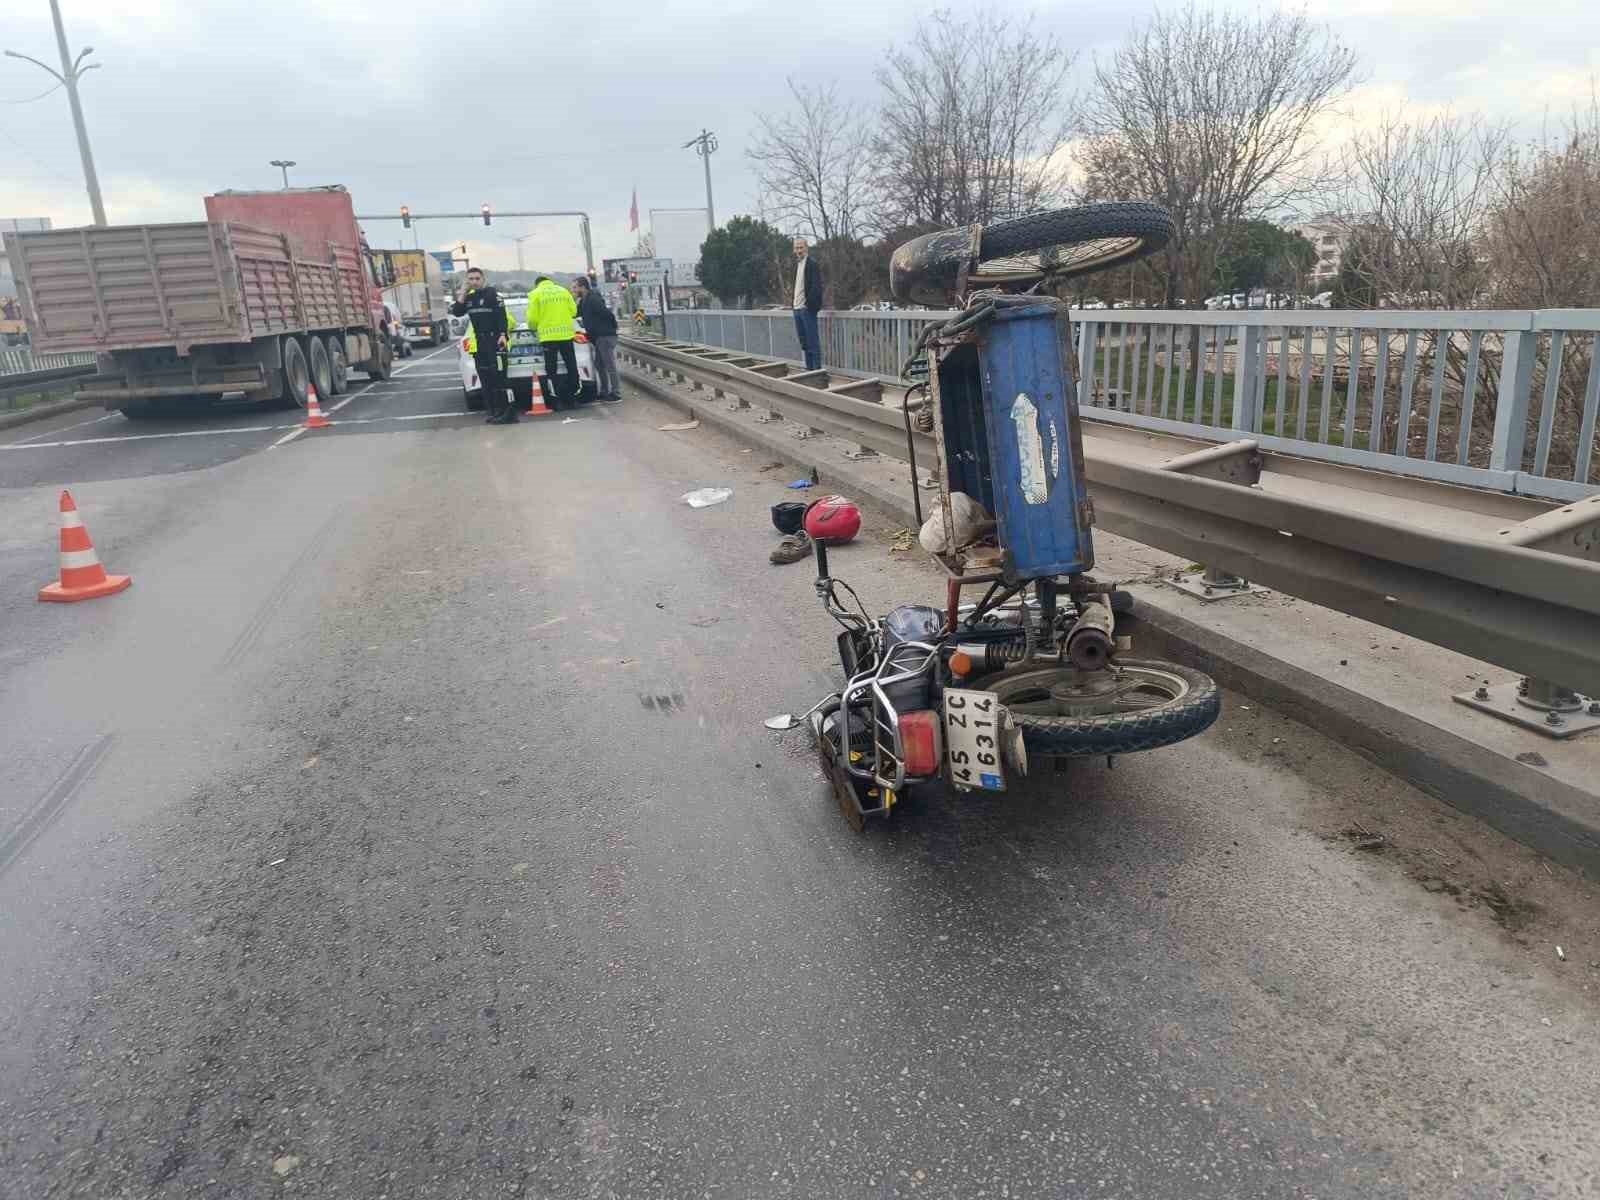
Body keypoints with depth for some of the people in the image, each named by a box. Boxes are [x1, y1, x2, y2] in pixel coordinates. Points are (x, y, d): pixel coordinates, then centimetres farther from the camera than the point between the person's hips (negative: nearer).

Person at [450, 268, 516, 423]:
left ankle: (507, 412, -12)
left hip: (495, 340, -7)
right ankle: (493, 412, 12)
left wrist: (503, 334, -22)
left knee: (499, 377, -12)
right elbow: (456, 312, 8)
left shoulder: (491, 293, -5)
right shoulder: (468, 297, 14)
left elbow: (502, 315, -11)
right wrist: (462, 294, 0)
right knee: (485, 379, 7)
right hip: (479, 343, 7)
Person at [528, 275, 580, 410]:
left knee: (551, 370, 4)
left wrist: (533, 328, 14)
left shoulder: (535, 294, -1)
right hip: (566, 334, 3)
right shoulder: (563, 291, 8)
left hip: (548, 336, -3)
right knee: (572, 367, 10)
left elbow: (532, 317, -6)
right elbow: (573, 310, 8)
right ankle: (573, 399, 11)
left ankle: (559, 401, 1)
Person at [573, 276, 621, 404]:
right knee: (599, 365, 13)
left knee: (610, 366, -6)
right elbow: (576, 313, 26)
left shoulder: (594, 299, -17)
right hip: (599, 337, 10)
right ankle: (604, 392, 20)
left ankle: (616, 394, -3)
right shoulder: (584, 301, 14)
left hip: (606, 336, -10)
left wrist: (613, 327, -10)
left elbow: (608, 314, -21)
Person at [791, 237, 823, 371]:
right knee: (804, 342, 12)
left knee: (813, 341, -6)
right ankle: (809, 368, 18)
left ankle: (817, 369, -3)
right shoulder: (797, 264, 15)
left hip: (807, 308, -8)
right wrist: (795, 303, 11)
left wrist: (809, 303, -16)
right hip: (797, 308, 8)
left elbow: (817, 286, -15)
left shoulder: (812, 264, -9)